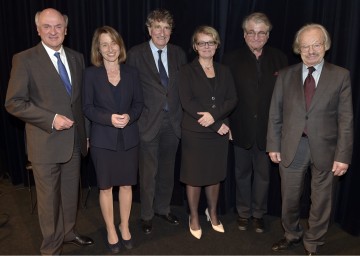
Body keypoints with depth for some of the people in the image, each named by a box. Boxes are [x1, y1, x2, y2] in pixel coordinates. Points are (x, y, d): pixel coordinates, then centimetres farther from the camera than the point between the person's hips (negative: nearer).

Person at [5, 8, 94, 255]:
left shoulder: (77, 58, 7)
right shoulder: (25, 59, -9)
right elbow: (13, 103, -11)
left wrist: (85, 132, 11)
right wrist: (51, 119, -19)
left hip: (74, 140, 5)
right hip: (45, 142, -4)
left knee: (71, 192, 18)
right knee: (49, 197, 9)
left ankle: (69, 232, 42)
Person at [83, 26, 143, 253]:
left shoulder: (131, 72, 3)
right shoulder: (91, 73, -3)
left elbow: (139, 103, 5)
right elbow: (88, 107, -5)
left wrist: (129, 116, -15)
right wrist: (109, 118, -20)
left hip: (129, 137, 2)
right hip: (103, 138, -2)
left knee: (126, 185, 12)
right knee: (106, 187, 9)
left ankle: (125, 226, 32)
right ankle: (111, 230, 28)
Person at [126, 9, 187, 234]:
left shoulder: (179, 54, 6)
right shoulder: (135, 54, -5)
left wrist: (183, 116, 1)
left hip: (173, 121, 4)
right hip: (149, 121, -3)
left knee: (168, 169, 16)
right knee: (148, 172, 7)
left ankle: (163, 208, 36)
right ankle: (147, 215, 27)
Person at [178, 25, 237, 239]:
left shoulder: (224, 71, 10)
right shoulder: (187, 71, -2)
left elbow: (233, 99, 2)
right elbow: (187, 102, -13)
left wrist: (214, 115, -18)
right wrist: (217, 125, -16)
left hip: (219, 132, 4)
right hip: (194, 132, -3)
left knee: (215, 175, 13)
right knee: (194, 177, 6)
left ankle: (213, 212, 34)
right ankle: (194, 217, 25)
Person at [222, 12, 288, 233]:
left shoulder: (279, 59, 0)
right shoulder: (232, 59, -2)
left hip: (268, 129, 1)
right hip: (242, 128, 0)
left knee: (263, 174, 13)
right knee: (242, 173, 15)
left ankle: (258, 213, 33)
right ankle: (243, 212, 33)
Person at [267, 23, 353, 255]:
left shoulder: (341, 76, -1)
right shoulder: (285, 75, 4)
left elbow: (346, 119, -5)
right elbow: (275, 113, 4)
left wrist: (343, 155, -9)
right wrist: (273, 145, 0)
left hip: (324, 149, -1)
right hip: (291, 148, 1)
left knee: (321, 201, 13)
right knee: (289, 198, 15)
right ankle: (292, 235, 40)